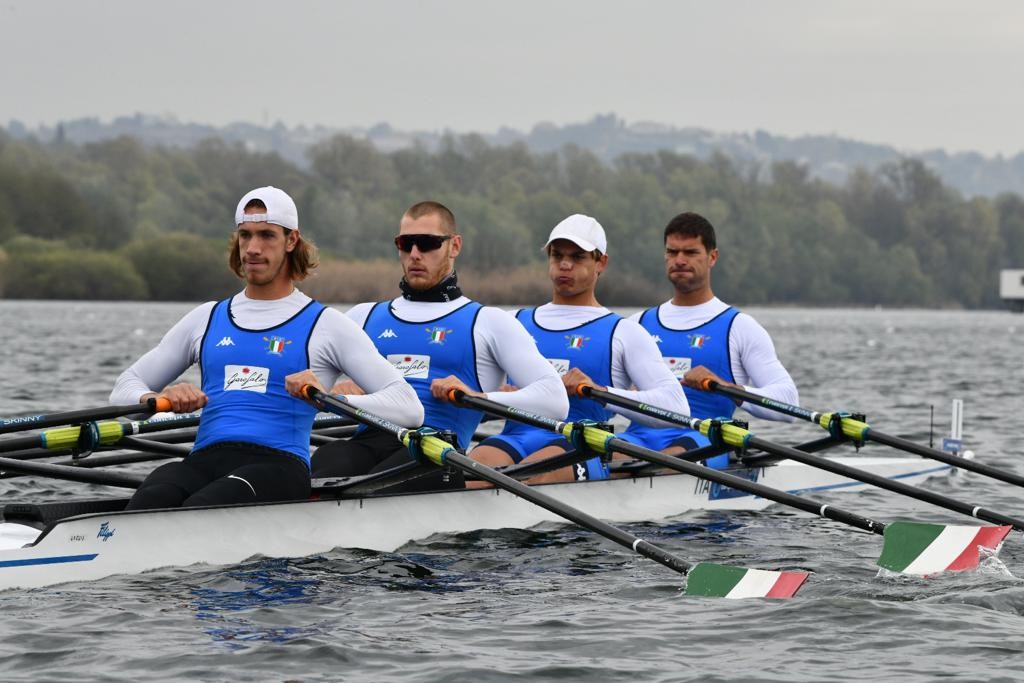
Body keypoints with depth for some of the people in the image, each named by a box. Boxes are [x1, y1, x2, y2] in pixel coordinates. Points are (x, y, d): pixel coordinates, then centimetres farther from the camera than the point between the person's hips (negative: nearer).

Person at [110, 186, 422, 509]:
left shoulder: (324, 324, 11)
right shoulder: (207, 318, 24)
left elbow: (410, 409, 2)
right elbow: (124, 388, 24)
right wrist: (158, 399, -2)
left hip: (279, 465, -3)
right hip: (204, 460, 3)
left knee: (201, 509, -39)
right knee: (148, 504, -35)